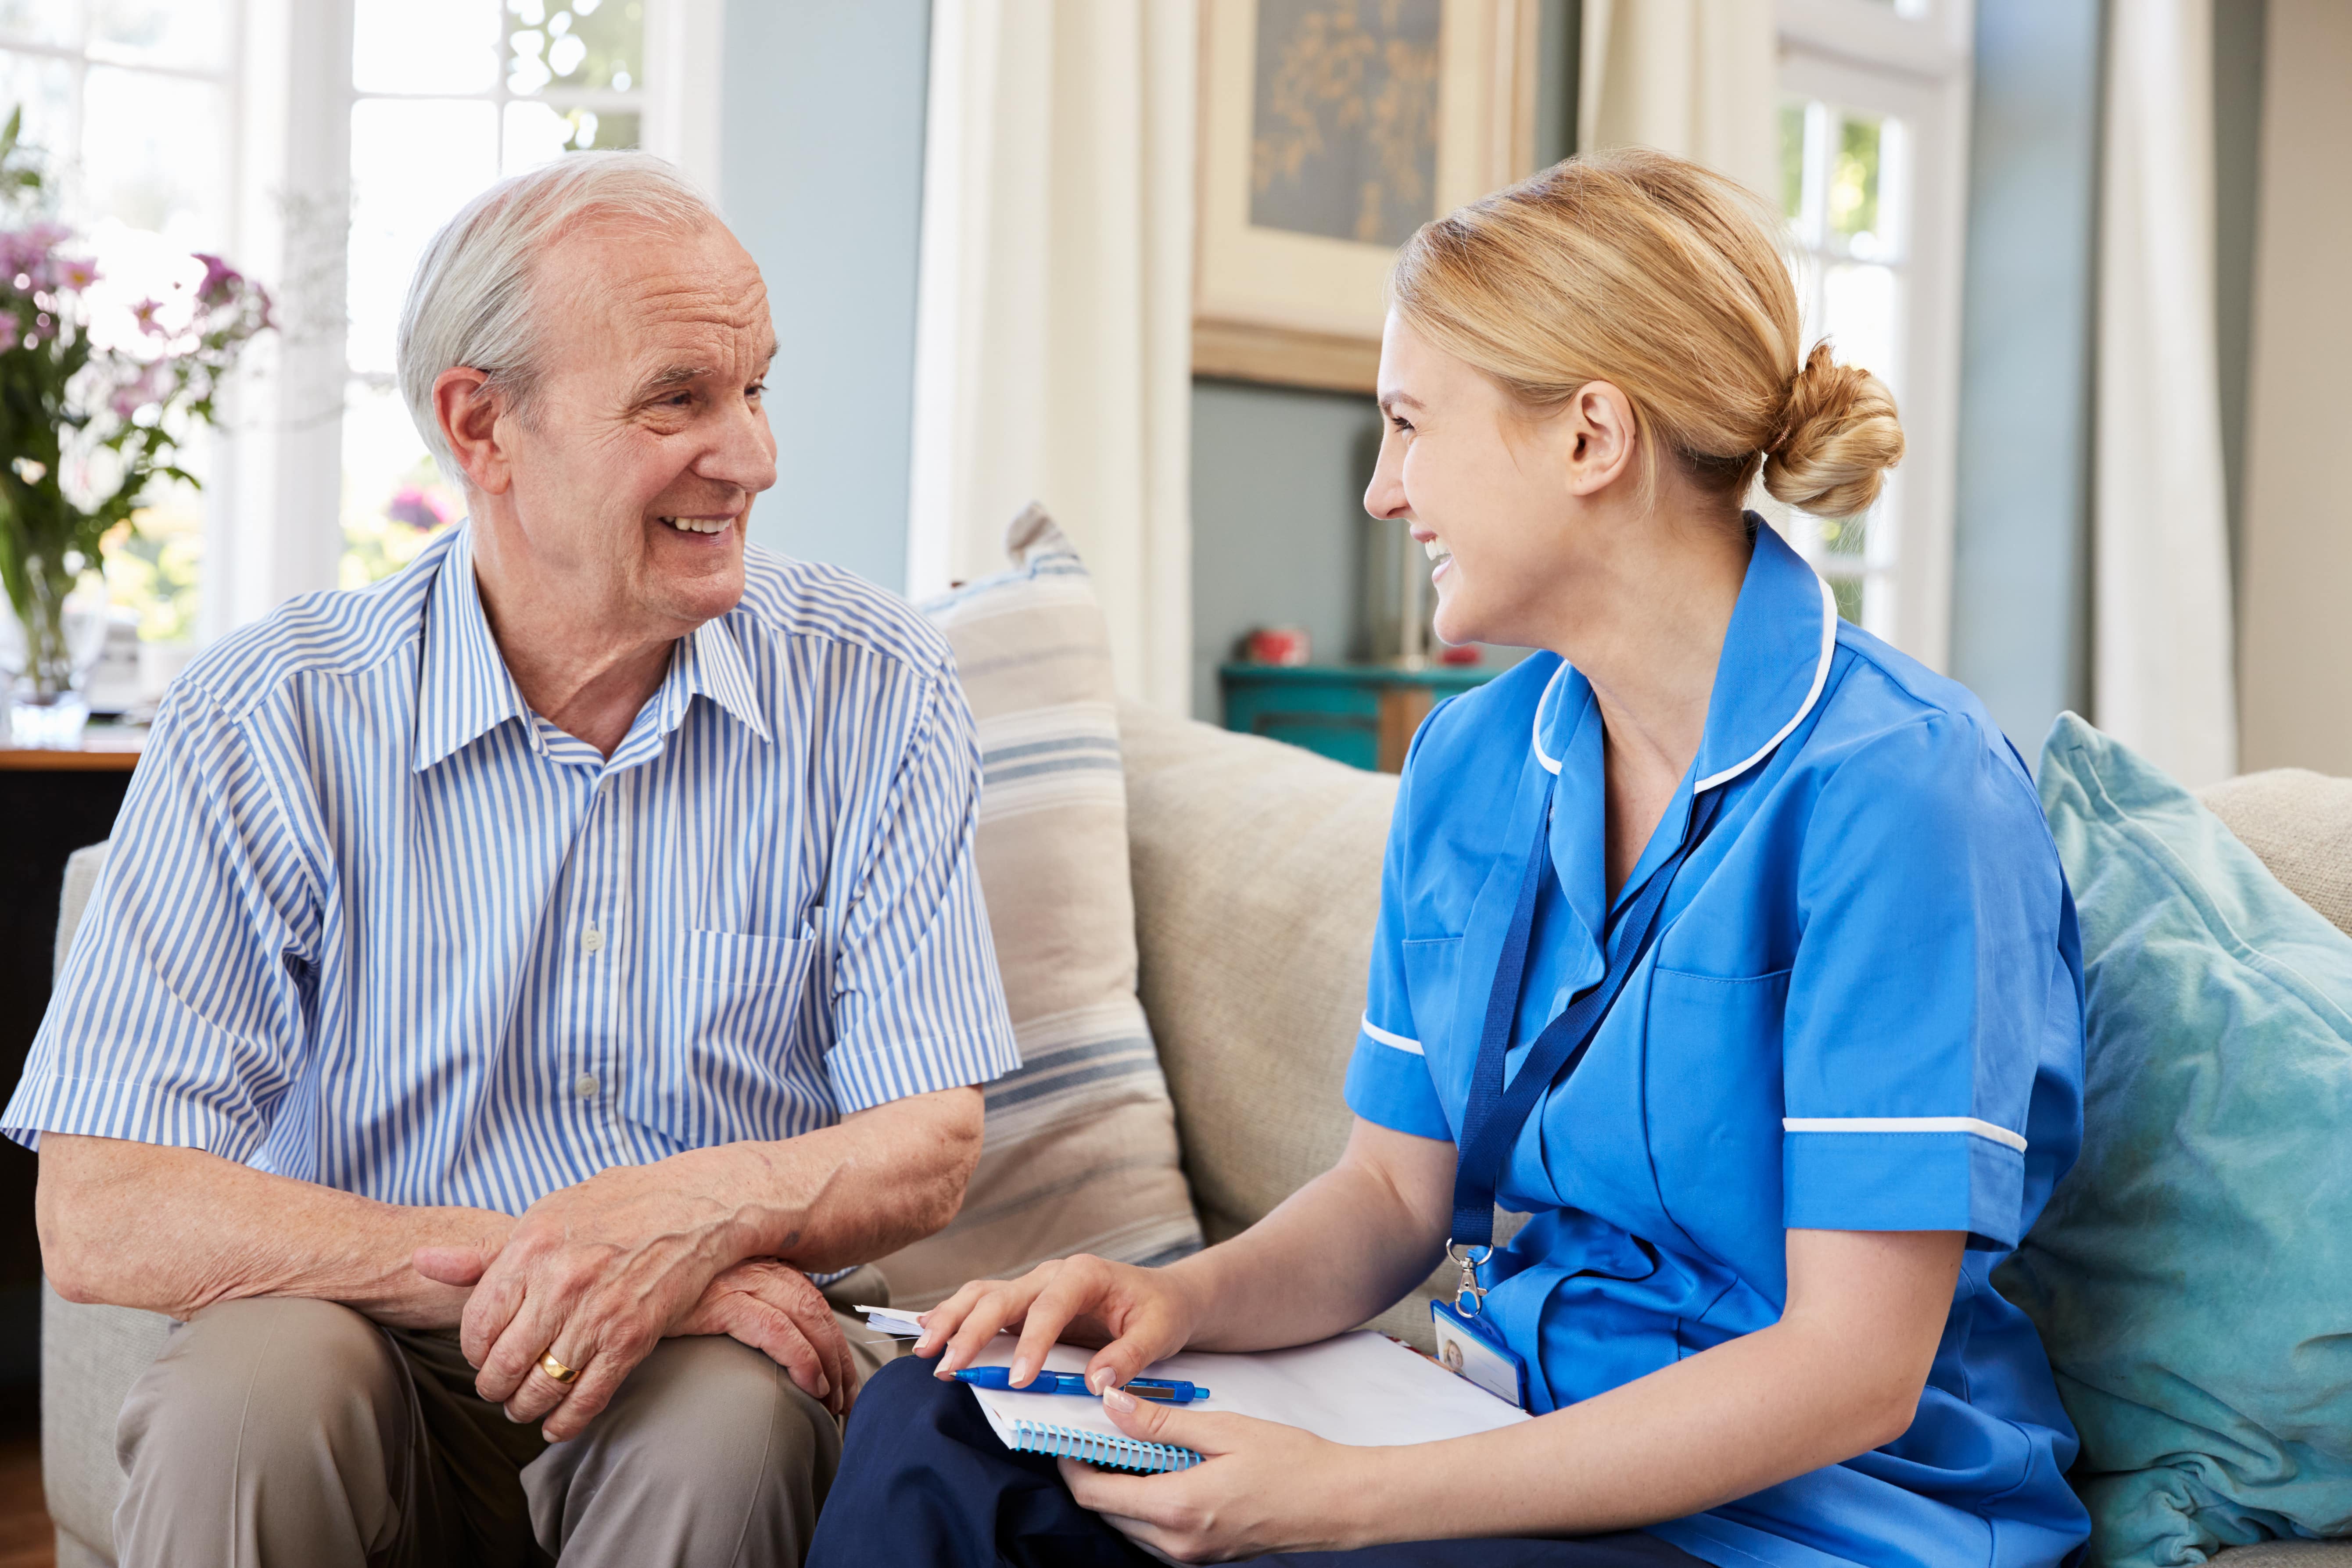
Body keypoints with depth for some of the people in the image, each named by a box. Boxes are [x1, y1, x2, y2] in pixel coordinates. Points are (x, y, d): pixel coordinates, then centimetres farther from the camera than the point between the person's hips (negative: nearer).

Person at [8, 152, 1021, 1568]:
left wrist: (706, 1209, -29)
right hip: (386, 1363, 0)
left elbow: (929, 1149, -6)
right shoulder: (267, 723, -9)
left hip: (730, 1350, 1)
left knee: (731, 1415, -32)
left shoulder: (877, 691, -6)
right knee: (253, 1389, -31)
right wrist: (535, 1273, -25)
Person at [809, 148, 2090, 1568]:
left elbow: (1853, 1373, -21)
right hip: (1536, 1448, 6)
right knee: (936, 1426, -10)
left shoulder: (1895, 786, -18)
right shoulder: (1471, 764, 5)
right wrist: (1184, 1295, -11)